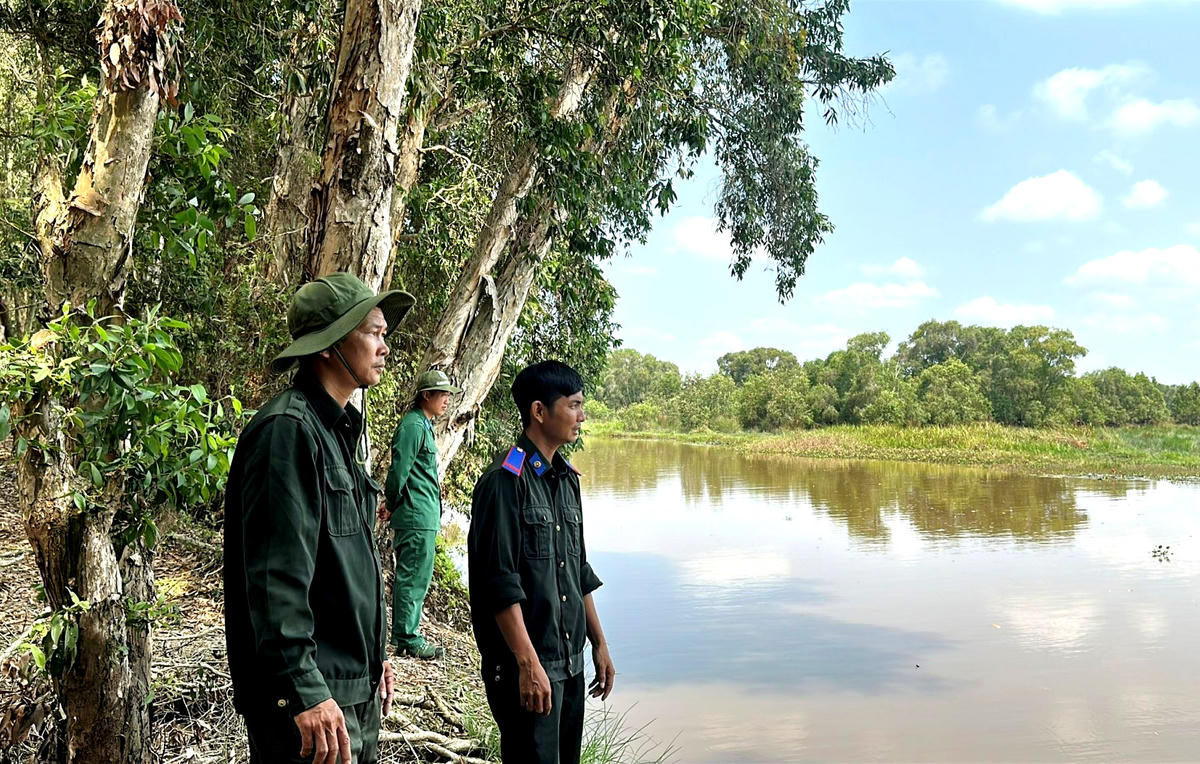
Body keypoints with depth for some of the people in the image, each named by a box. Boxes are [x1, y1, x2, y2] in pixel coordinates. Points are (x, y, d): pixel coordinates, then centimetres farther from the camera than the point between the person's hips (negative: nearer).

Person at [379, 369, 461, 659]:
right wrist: (392, 505, -6)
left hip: (423, 517, 10)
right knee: (414, 578, -4)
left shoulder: (423, 425, 19)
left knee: (411, 578, 15)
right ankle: (408, 640, 2)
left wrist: (392, 506, 16)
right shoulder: (412, 425, -14)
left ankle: (404, 634, 24)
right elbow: (399, 469, -17)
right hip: (417, 516, -10)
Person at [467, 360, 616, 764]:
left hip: (571, 664, 8)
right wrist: (528, 664, -20)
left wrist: (599, 644, 17)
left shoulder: (567, 480, 11)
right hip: (525, 668, -8)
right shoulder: (505, 481, -14)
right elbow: (501, 584, -18)